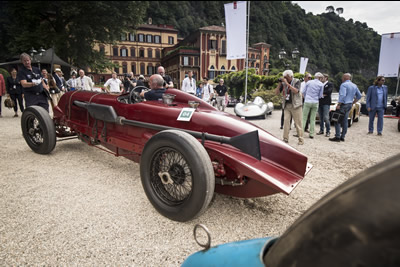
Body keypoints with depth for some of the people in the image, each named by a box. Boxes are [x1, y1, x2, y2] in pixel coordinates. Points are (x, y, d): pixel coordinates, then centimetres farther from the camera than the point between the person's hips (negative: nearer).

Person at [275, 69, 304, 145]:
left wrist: (287, 83, -21)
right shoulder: (283, 83, 7)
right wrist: (279, 83, -7)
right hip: (286, 105, 3)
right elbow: (277, 93, 4)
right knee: (286, 122, -4)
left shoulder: (296, 81, -2)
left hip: (295, 105, -3)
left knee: (298, 123, 0)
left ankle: (301, 139, 8)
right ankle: (285, 139, 3)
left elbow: (296, 91, -20)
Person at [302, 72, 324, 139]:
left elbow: (304, 92, 10)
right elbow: (320, 95, 5)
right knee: (312, 119, 5)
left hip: (307, 102, 0)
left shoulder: (308, 82, 5)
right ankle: (311, 134, 7)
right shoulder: (321, 84, 2)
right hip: (315, 103, 0)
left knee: (304, 118, 1)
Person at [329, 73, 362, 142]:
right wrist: (353, 102, 20)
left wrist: (338, 104, -20)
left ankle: (337, 137, -10)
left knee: (337, 121, -6)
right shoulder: (354, 86, 14)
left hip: (343, 104, -8)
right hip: (349, 105, 8)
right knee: (345, 121, 11)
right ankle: (342, 136, 14)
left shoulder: (344, 85, -11)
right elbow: (359, 96, 18)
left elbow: (342, 95, -23)